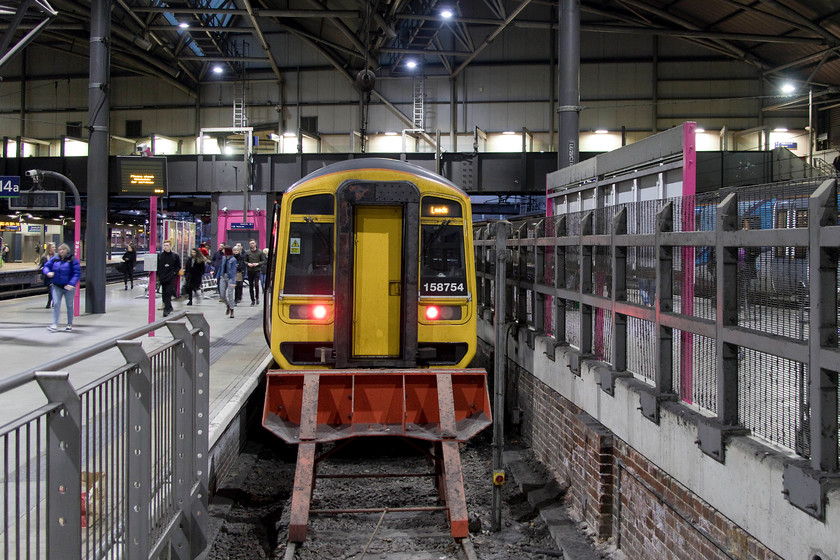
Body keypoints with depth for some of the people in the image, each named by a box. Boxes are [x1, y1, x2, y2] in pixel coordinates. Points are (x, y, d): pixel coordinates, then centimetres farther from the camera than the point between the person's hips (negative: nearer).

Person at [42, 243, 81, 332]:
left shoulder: (73, 260, -9)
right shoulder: (54, 259, 3)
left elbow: (77, 273, -14)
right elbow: (46, 266, 13)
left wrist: (72, 283, -25)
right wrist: (48, 272, -11)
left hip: (68, 287, -2)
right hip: (56, 286, 3)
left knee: (69, 305, 8)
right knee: (56, 304, -7)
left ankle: (69, 325, 22)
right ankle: (54, 325, -7)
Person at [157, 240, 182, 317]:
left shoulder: (175, 256, 1)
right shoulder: (159, 255, 4)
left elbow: (178, 266, 10)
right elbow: (156, 266, 11)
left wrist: (174, 272, -3)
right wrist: (158, 275, 3)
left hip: (171, 278, -3)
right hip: (162, 278, 3)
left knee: (168, 293, -11)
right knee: (164, 294, 9)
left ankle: (167, 309, -12)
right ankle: (169, 307, 24)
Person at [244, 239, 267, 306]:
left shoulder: (260, 252, 1)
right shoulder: (247, 252, 6)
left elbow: (264, 261, 2)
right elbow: (244, 261, 11)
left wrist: (258, 264, -13)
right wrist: (248, 264, -10)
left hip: (257, 271, -2)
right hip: (250, 271, 2)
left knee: (256, 285, -14)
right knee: (251, 286, 5)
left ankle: (257, 297, 10)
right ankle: (253, 300, 15)